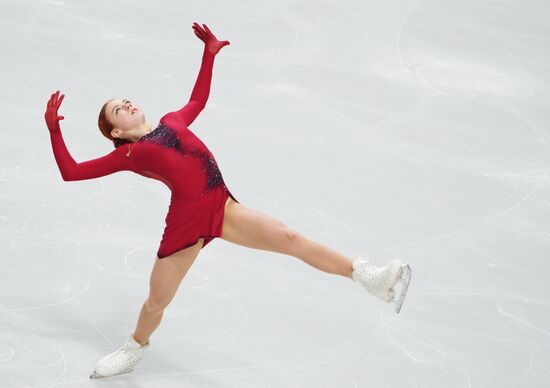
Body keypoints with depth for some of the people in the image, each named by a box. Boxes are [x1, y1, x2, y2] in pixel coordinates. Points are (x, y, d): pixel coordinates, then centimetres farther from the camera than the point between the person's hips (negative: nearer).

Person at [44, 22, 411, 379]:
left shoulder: (172, 121, 22)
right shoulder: (128, 155, 8)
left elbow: (199, 99, 41)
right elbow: (71, 172, 7)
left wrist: (209, 53, 40)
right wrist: (54, 129, 3)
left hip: (222, 207, 3)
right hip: (186, 220, -3)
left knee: (289, 238, -11)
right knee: (157, 302, 8)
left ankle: (366, 275, -15)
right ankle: (133, 351, 38)